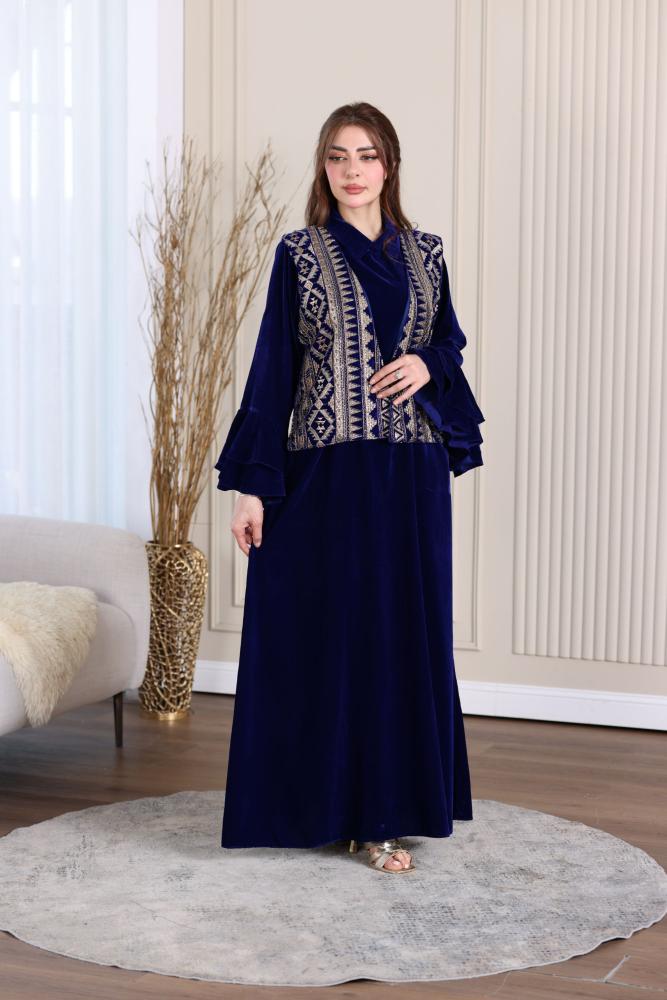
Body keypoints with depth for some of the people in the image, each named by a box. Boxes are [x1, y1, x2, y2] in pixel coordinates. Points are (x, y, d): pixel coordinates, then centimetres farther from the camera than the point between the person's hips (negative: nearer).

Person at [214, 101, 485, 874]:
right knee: (319, 636, 2)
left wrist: (428, 365, -8)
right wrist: (251, 485, -8)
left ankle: (386, 809, 15)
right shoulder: (298, 254, 0)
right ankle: (324, 802, 16)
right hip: (324, 473, -3)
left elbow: (450, 342, 18)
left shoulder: (424, 253, 9)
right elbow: (271, 369, -2)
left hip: (410, 476, 3)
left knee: (402, 636, 5)